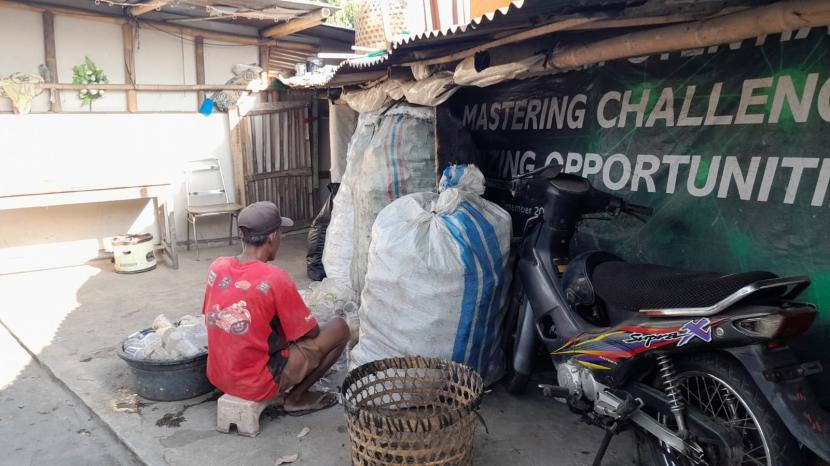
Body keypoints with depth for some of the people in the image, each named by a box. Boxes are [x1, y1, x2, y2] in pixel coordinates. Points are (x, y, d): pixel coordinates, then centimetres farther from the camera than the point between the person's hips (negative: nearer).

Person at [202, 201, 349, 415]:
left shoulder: (217, 267, -4)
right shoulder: (275, 279, -22)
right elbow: (311, 333, -12)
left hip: (218, 377, 7)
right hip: (259, 384, -7)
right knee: (339, 328, -1)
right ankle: (296, 398, 8)